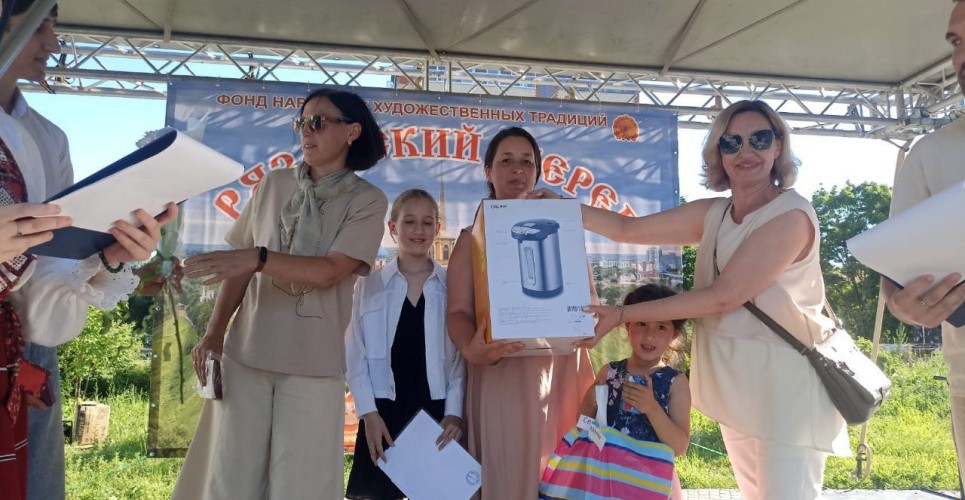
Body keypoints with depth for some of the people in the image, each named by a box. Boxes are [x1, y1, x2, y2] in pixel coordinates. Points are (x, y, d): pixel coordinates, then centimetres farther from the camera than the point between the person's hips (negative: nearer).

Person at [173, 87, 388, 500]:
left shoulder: (367, 200, -1)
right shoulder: (274, 185, 9)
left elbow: (330, 271, -13)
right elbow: (238, 266, 10)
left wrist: (259, 257, -25)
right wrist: (215, 332, 2)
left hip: (313, 363, -3)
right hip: (246, 354, 3)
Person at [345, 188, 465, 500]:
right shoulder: (369, 284, 4)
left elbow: (461, 355, 2)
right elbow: (355, 354, 2)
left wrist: (454, 412, -6)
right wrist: (369, 413, -6)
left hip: (437, 412, 0)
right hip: (383, 413, 0)